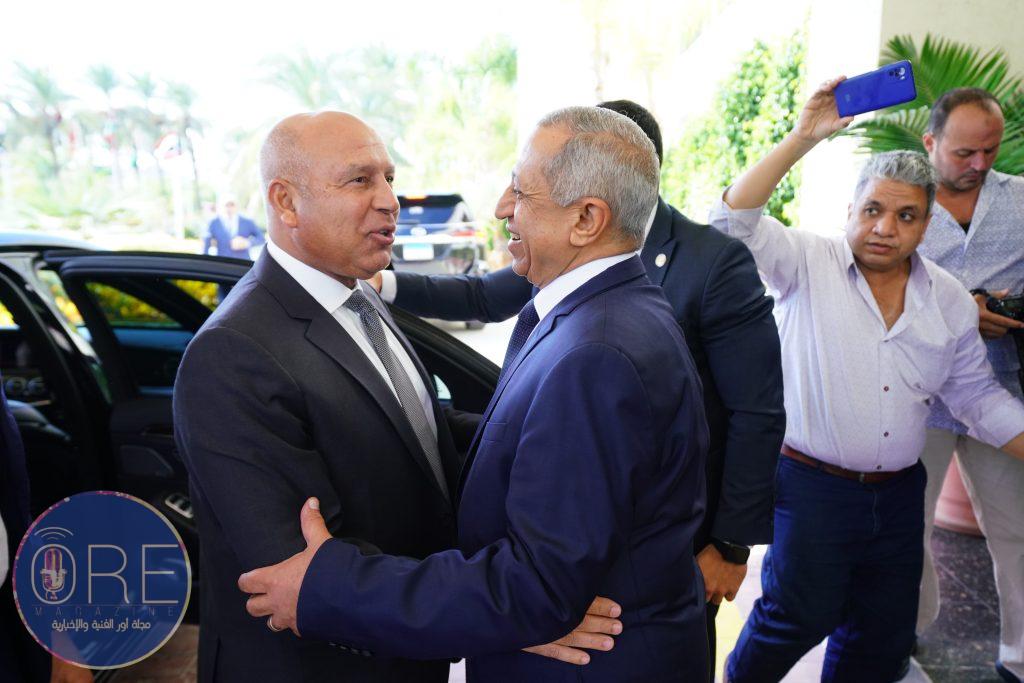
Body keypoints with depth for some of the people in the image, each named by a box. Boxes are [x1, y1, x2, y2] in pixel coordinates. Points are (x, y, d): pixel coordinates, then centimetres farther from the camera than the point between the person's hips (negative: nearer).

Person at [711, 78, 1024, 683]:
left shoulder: (950, 300, 6)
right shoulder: (809, 264, -7)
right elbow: (734, 220, -22)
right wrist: (803, 138, -24)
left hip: (898, 494, 5)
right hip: (811, 486, -5)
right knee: (802, 616, 4)